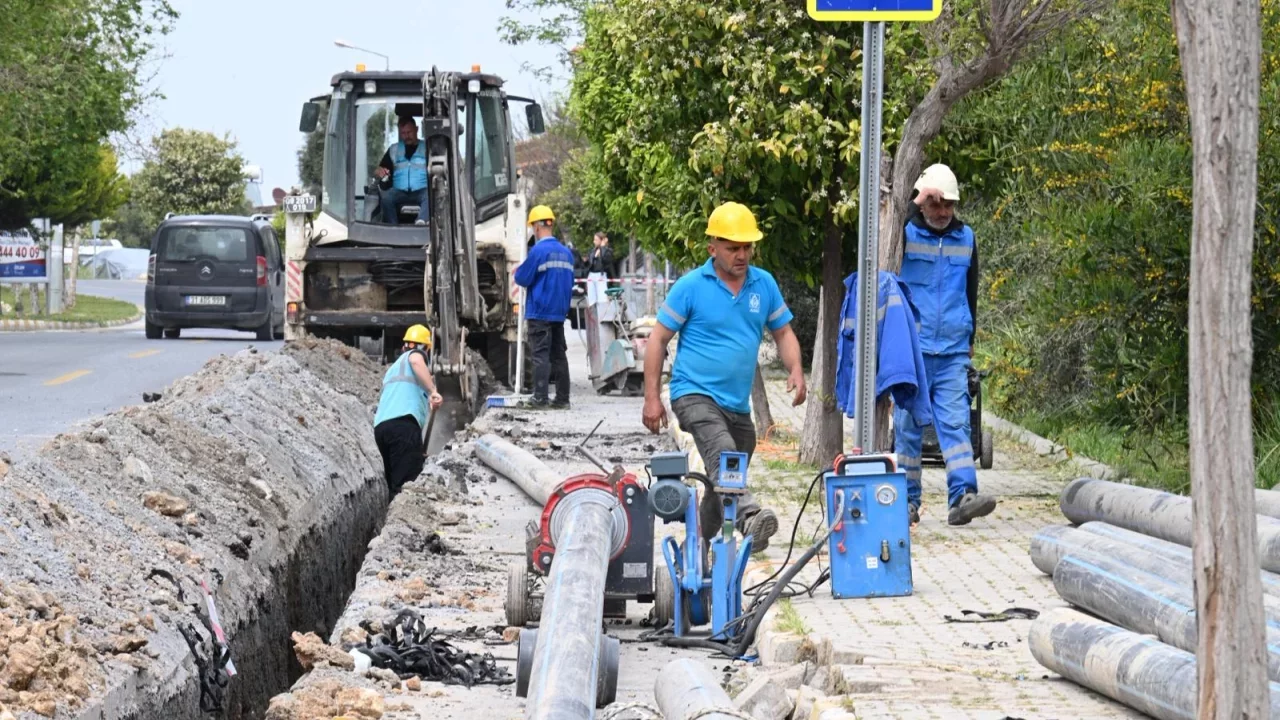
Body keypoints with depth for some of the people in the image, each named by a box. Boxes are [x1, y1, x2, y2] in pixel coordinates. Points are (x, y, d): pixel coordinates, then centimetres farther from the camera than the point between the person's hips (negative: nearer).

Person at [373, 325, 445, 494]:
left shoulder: (393, 367, 36)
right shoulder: (415, 354, 14)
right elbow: (416, 361, -13)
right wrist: (433, 391, -18)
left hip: (381, 425, 8)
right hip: (404, 423, -8)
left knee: (394, 482, 11)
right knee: (408, 485, -15)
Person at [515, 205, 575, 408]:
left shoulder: (538, 250, -13)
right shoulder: (566, 253, 9)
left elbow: (523, 279, -9)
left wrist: (518, 271, 11)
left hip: (540, 313, -7)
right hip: (560, 313, 7)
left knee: (540, 356, -6)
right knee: (559, 355, 11)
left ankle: (540, 398, -10)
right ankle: (562, 398, 13)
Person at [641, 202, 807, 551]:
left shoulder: (765, 284, 7)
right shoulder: (691, 286, -6)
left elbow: (783, 332, 16)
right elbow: (659, 339, -2)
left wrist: (795, 371, -4)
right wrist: (651, 398, -7)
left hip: (738, 403, 6)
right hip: (695, 394, -6)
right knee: (723, 456, -33)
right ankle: (749, 519, -54)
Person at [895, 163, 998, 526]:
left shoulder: (965, 237, 13)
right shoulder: (905, 232, 1)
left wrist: (969, 339, 23)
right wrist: (916, 205, -22)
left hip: (953, 351, 3)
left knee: (955, 422, -8)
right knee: (908, 424, 3)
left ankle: (962, 497, -16)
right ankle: (908, 499, 10)